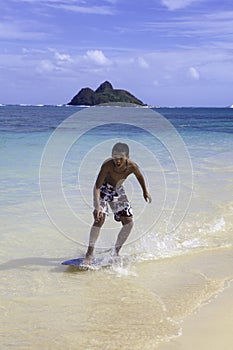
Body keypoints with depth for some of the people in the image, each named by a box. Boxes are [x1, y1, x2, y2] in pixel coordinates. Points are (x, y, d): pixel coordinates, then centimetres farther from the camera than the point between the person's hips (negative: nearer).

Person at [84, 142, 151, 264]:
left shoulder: (132, 166, -25)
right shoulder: (107, 165, -36)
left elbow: (140, 176, -1)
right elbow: (97, 187, -39)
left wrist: (145, 192, 15)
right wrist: (97, 206, -52)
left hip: (118, 191, 4)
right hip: (103, 189, -4)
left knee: (129, 222, -2)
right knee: (100, 218, -23)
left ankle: (116, 252, 13)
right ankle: (89, 253, -15)